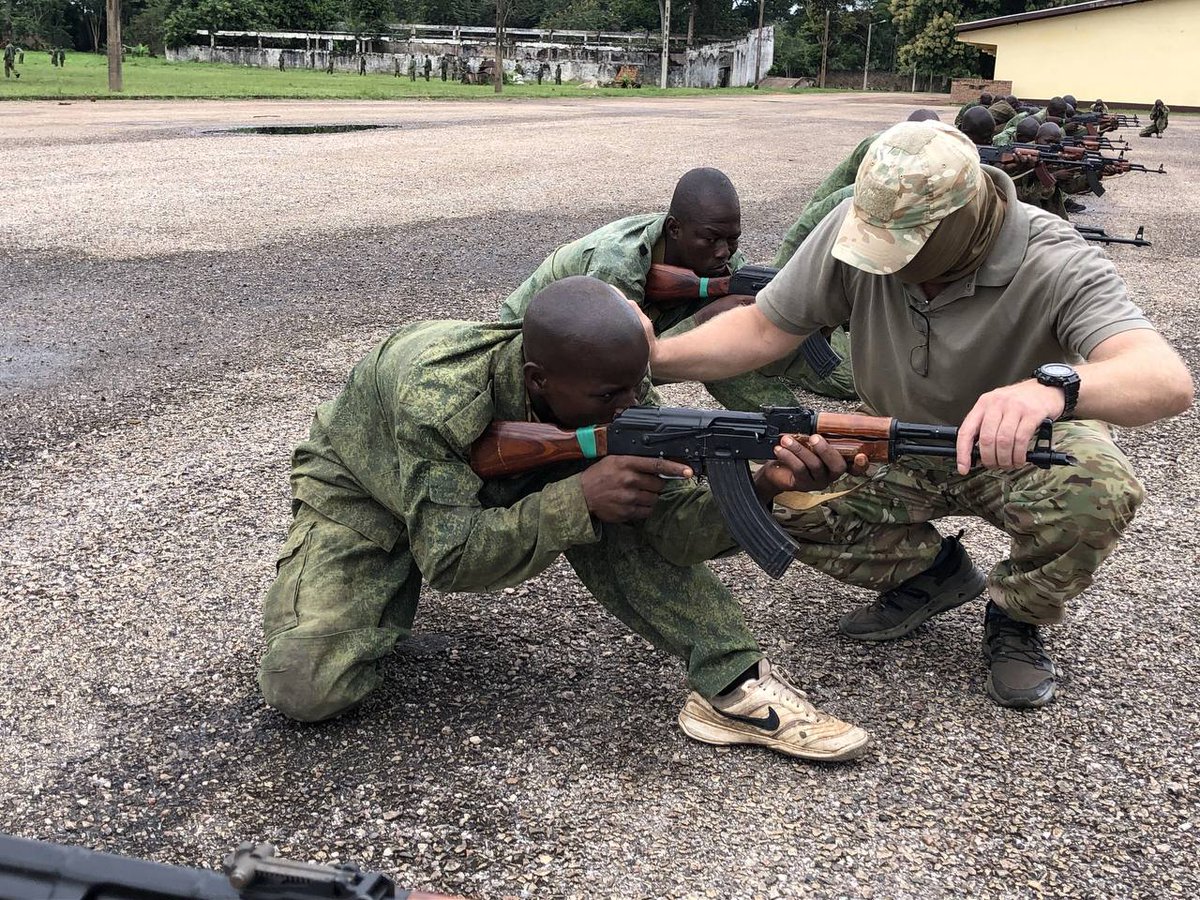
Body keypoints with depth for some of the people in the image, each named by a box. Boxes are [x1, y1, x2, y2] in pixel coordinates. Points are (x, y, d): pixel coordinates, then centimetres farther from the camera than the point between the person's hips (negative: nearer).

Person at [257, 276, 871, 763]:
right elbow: (447, 559, -40)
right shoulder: (434, 394, -41)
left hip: (502, 488, 4)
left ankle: (732, 687, -16)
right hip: (362, 496, -3)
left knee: (609, 511, -24)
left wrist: (763, 486, -45)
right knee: (305, 688, -22)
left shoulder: (612, 389, -24)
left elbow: (669, 525, -26)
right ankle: (389, 599, 9)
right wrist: (578, 499, -51)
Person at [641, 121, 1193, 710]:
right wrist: (656, 356, -29)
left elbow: (1168, 381, -44)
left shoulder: (1053, 265, -31)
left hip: (1026, 451, -3)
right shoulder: (859, 224, -21)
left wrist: (1052, 386, -66)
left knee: (1100, 491, -36)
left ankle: (1016, 618, -2)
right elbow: (764, 329, -13)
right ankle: (932, 570, 8)